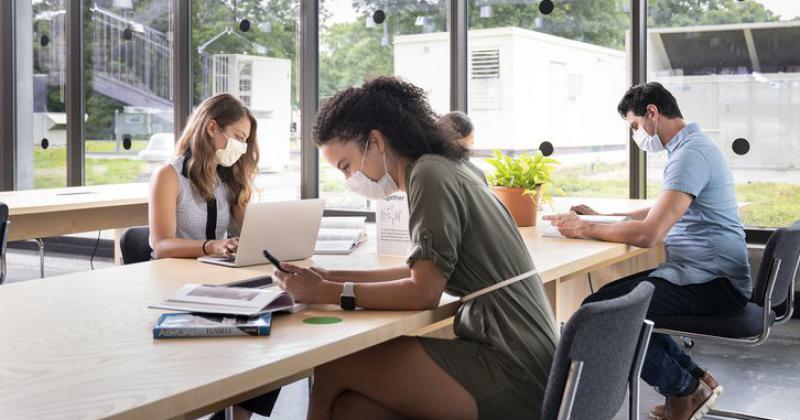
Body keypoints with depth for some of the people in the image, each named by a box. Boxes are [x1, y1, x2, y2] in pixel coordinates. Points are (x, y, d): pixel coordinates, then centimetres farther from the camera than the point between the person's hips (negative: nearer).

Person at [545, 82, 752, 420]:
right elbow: (663, 213, 26)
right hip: (708, 274, 11)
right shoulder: (691, 147, 15)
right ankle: (695, 379, 18)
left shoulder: (689, 154, -19)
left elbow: (649, 234, -27)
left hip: (713, 283, -11)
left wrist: (584, 229, -15)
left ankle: (686, 389, 2)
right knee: (615, 295, 16)